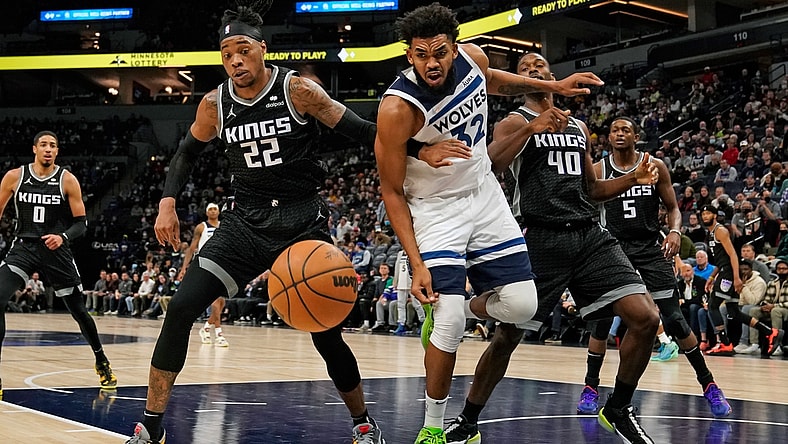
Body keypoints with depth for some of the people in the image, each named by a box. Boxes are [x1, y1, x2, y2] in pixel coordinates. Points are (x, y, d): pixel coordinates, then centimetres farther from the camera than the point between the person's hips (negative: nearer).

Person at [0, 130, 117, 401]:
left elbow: (81, 224, -2)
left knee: (79, 311, 8)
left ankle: (102, 363, 31)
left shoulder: (67, 180, -4)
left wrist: (63, 237, -22)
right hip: (24, 247, 0)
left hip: (56, 251, 0)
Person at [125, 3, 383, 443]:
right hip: (246, 220, 3)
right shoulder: (215, 104, 0)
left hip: (303, 220, -3)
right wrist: (168, 202, 5)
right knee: (181, 308, -12)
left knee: (326, 334, -2)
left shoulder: (298, 89, -11)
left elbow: (363, 131, -9)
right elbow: (187, 153, 18)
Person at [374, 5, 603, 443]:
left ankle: (460, 307, 31)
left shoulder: (472, 58, -12)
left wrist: (553, 86, 11)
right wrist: (417, 264, -24)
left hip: (485, 196, 5)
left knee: (522, 306, -1)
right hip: (436, 209, -5)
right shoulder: (398, 108, -27)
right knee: (450, 325, -15)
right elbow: (392, 192, -18)